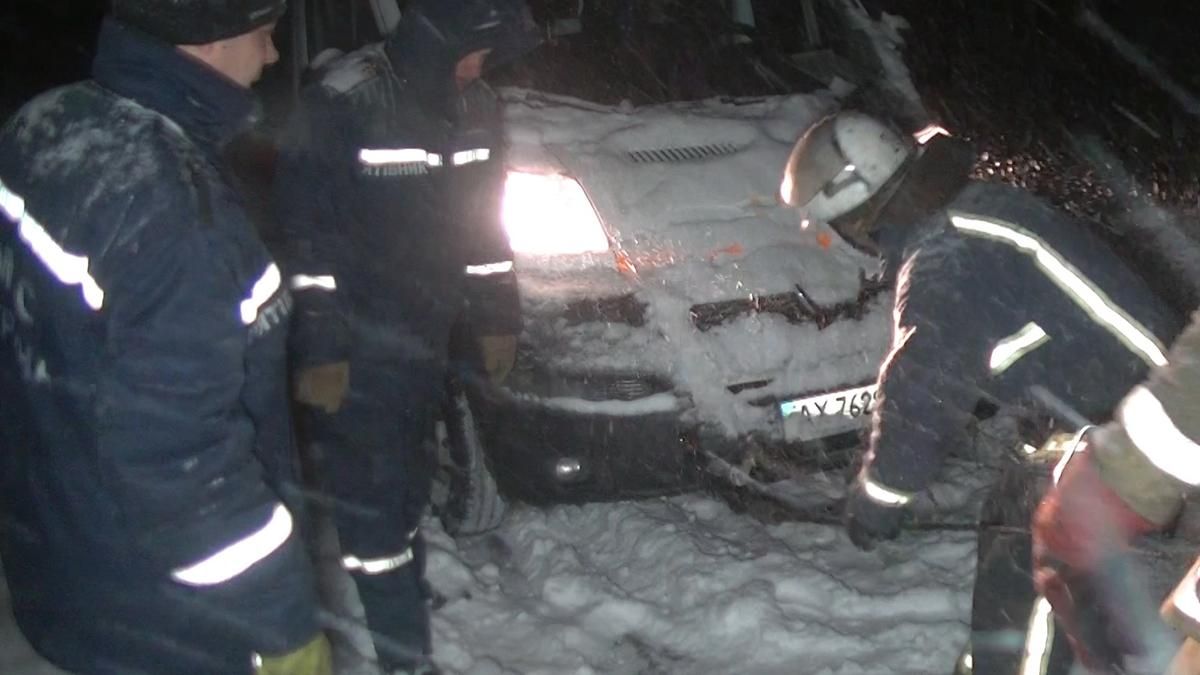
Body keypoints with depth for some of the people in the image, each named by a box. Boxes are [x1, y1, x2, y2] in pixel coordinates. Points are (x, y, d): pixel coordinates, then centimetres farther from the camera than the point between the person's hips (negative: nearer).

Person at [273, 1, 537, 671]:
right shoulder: (344, 102, -18)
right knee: (371, 494, -1)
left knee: (409, 482, 19)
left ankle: (404, 592, 37)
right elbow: (305, 237, -16)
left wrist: (497, 318, 15)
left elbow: (483, 220, 14)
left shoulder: (477, 106, 3)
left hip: (428, 336, 6)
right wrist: (317, 351, -16)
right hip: (359, 345, -6)